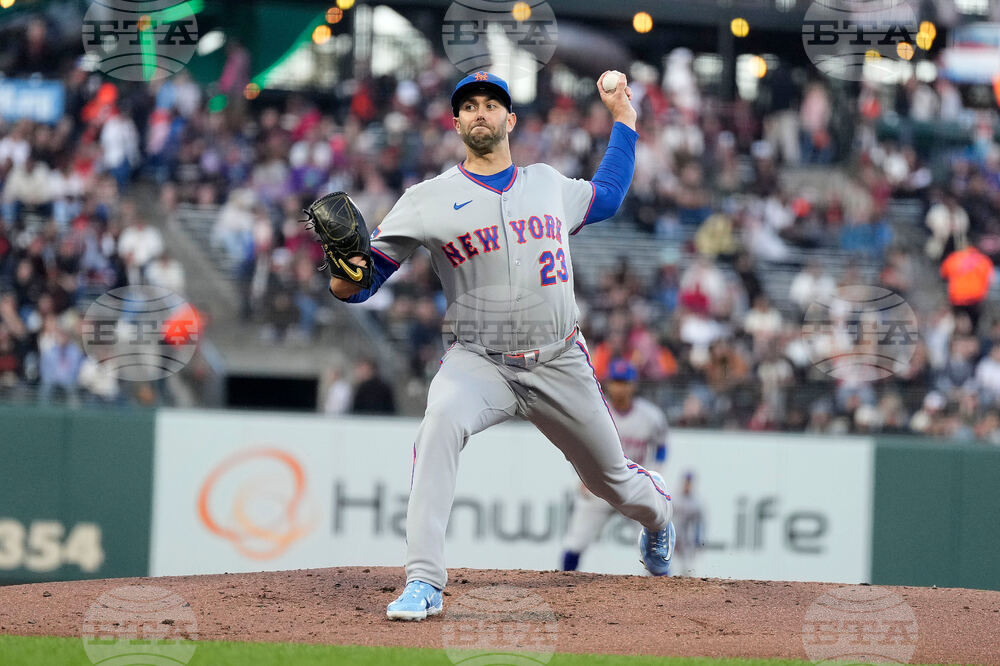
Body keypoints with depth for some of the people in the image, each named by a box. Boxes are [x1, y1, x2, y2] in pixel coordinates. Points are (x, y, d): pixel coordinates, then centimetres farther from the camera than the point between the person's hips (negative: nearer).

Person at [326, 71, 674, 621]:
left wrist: (623, 120, 29)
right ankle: (423, 584, -38)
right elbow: (366, 270, -5)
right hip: (478, 363, -3)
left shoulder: (549, 184, 8)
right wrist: (345, 279, -28)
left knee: (612, 481, 16)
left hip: (560, 366, 3)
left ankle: (657, 517, 57)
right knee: (442, 421, -36)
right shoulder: (428, 200, -3)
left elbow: (606, 197, 30)